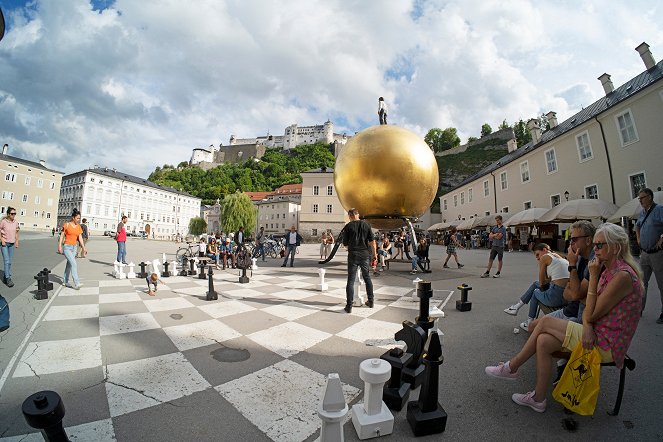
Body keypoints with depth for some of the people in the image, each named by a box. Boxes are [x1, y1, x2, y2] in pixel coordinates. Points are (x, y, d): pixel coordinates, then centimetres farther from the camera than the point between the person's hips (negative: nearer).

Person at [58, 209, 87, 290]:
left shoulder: (79, 227, 6)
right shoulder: (67, 225, -7)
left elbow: (80, 238, 6)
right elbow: (61, 236, -6)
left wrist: (84, 248, 0)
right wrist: (59, 246, -14)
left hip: (74, 248, 6)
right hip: (67, 247, -6)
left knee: (69, 265, 14)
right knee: (74, 264, -17)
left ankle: (66, 281, 28)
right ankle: (76, 283, -19)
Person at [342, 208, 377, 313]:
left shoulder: (348, 226, -4)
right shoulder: (365, 224, 3)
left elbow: (345, 243, 0)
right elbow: (372, 241, 0)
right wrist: (374, 253, 9)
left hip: (353, 255, -3)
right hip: (365, 254, 3)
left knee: (351, 280, 1)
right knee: (367, 278, 18)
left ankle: (349, 306, 2)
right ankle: (370, 301, 27)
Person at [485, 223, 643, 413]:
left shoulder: (623, 276, -22)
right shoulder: (608, 271, 9)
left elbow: (591, 314, -20)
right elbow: (589, 311, 7)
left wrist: (593, 277, -20)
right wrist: (587, 326, -14)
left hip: (607, 345, -8)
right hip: (597, 335, 8)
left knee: (546, 322, -14)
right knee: (544, 341, -8)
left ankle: (512, 367, 0)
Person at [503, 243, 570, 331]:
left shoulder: (545, 257, -2)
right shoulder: (559, 257, 21)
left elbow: (542, 282, 3)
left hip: (557, 296, -8)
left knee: (535, 292, 24)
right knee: (535, 284, 26)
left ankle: (530, 325, 34)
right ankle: (517, 307, 32)